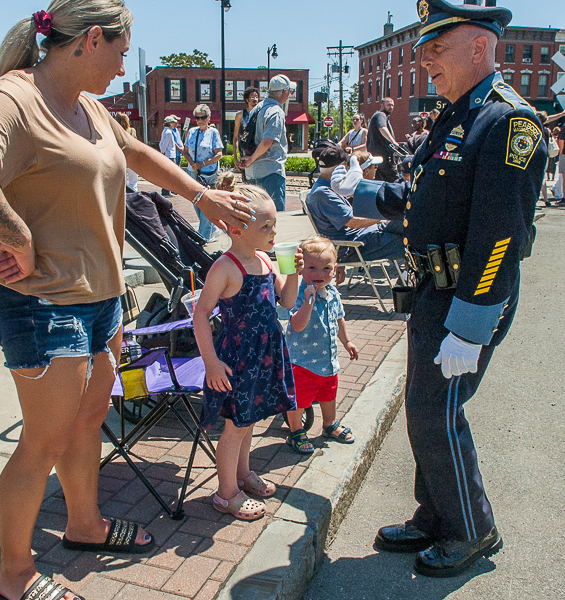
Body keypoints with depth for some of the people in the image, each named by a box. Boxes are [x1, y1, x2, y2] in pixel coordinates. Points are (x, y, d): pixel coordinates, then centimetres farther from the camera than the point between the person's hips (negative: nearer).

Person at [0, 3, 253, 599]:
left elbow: (141, 156, 27)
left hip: (100, 294, 9)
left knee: (89, 417, 20)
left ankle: (85, 524, 41)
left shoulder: (89, 107, 12)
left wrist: (204, 196, 30)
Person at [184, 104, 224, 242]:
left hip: (208, 174, -5)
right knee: (196, 203, 9)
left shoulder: (213, 132, -3)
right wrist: (192, 164, -7)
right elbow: (186, 151, 11)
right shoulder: (192, 131, 10)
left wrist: (202, 164, -14)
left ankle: (205, 236, 1)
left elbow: (218, 155, -7)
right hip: (193, 173, 5)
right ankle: (213, 229, 25)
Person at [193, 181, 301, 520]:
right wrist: (211, 361, -19)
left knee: (248, 418, 22)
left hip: (265, 353, 8)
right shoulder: (226, 268, -19)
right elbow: (201, 314, -18)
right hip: (237, 357, -7)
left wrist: (293, 274, -6)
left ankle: (243, 473, 42)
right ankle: (227, 493, 23)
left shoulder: (264, 259, 4)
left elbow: (288, 302, 12)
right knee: (237, 425, 5)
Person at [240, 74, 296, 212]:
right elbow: (266, 142, -22)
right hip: (271, 171, -9)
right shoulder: (277, 112, -13)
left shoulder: (259, 107, 15)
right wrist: (252, 159, -9)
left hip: (253, 171, 9)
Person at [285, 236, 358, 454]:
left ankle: (330, 426, 48)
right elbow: (297, 325, -39)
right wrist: (308, 301, -49)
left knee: (329, 395, 25)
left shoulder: (333, 293, -1)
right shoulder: (300, 296, -25)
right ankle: (296, 433, 29)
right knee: (298, 399, 6)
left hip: (328, 359, 7)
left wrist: (347, 341, 25)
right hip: (302, 360, -7)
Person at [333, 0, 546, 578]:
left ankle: (473, 532, 23)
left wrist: (467, 330, -25)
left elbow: (499, 235, -24)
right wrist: (359, 195, 22)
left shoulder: (509, 122, -17)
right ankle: (434, 520, 35)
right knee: (425, 412, 16)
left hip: (467, 301, -9)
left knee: (436, 417, -1)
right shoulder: (456, 117, 13)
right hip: (433, 292, 9)